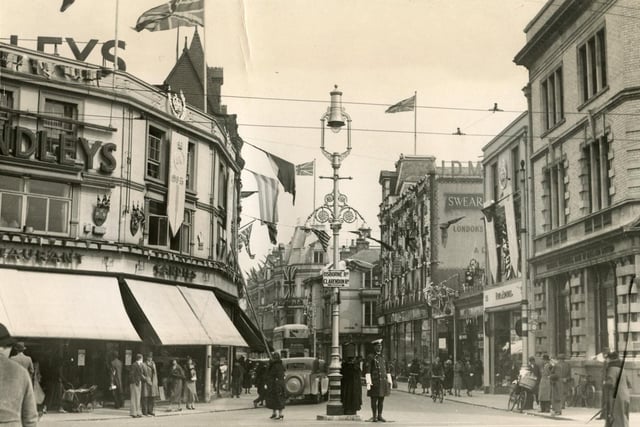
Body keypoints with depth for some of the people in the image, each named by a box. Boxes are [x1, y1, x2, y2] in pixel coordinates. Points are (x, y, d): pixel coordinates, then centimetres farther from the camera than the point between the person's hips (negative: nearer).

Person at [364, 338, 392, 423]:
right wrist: (368, 382, -17)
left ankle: (380, 416, 11)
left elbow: (386, 370, 19)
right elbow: (367, 371, -10)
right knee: (374, 400, -1)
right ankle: (374, 416, 5)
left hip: (383, 382, 6)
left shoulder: (382, 357, 16)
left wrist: (390, 381, 13)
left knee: (381, 400, 6)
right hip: (374, 382, -6)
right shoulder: (370, 357, -4)